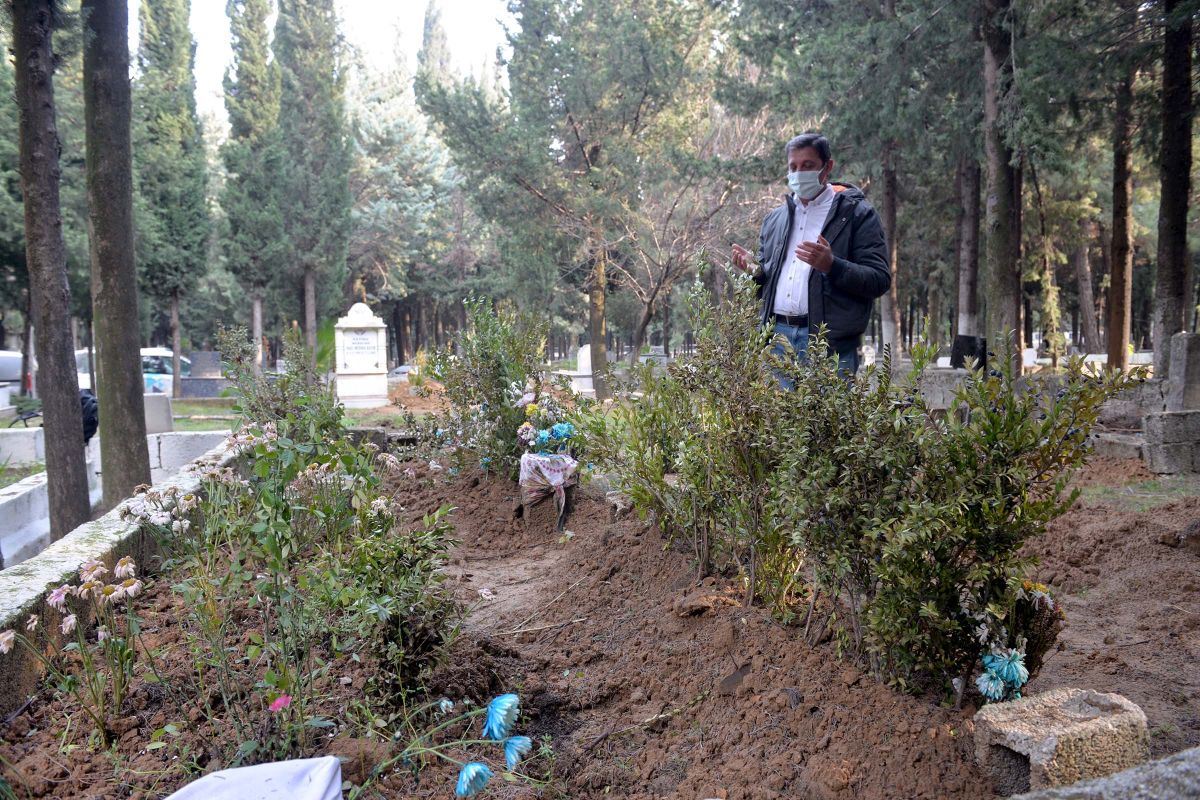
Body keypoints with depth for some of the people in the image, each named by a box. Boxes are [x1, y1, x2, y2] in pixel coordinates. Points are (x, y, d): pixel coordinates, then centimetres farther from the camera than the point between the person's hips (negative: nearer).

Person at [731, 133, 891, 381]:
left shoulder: (858, 213, 2)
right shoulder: (775, 218, 19)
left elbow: (880, 280, -6)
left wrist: (832, 266, -22)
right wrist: (753, 271, 3)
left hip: (829, 342, -4)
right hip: (777, 337, 5)